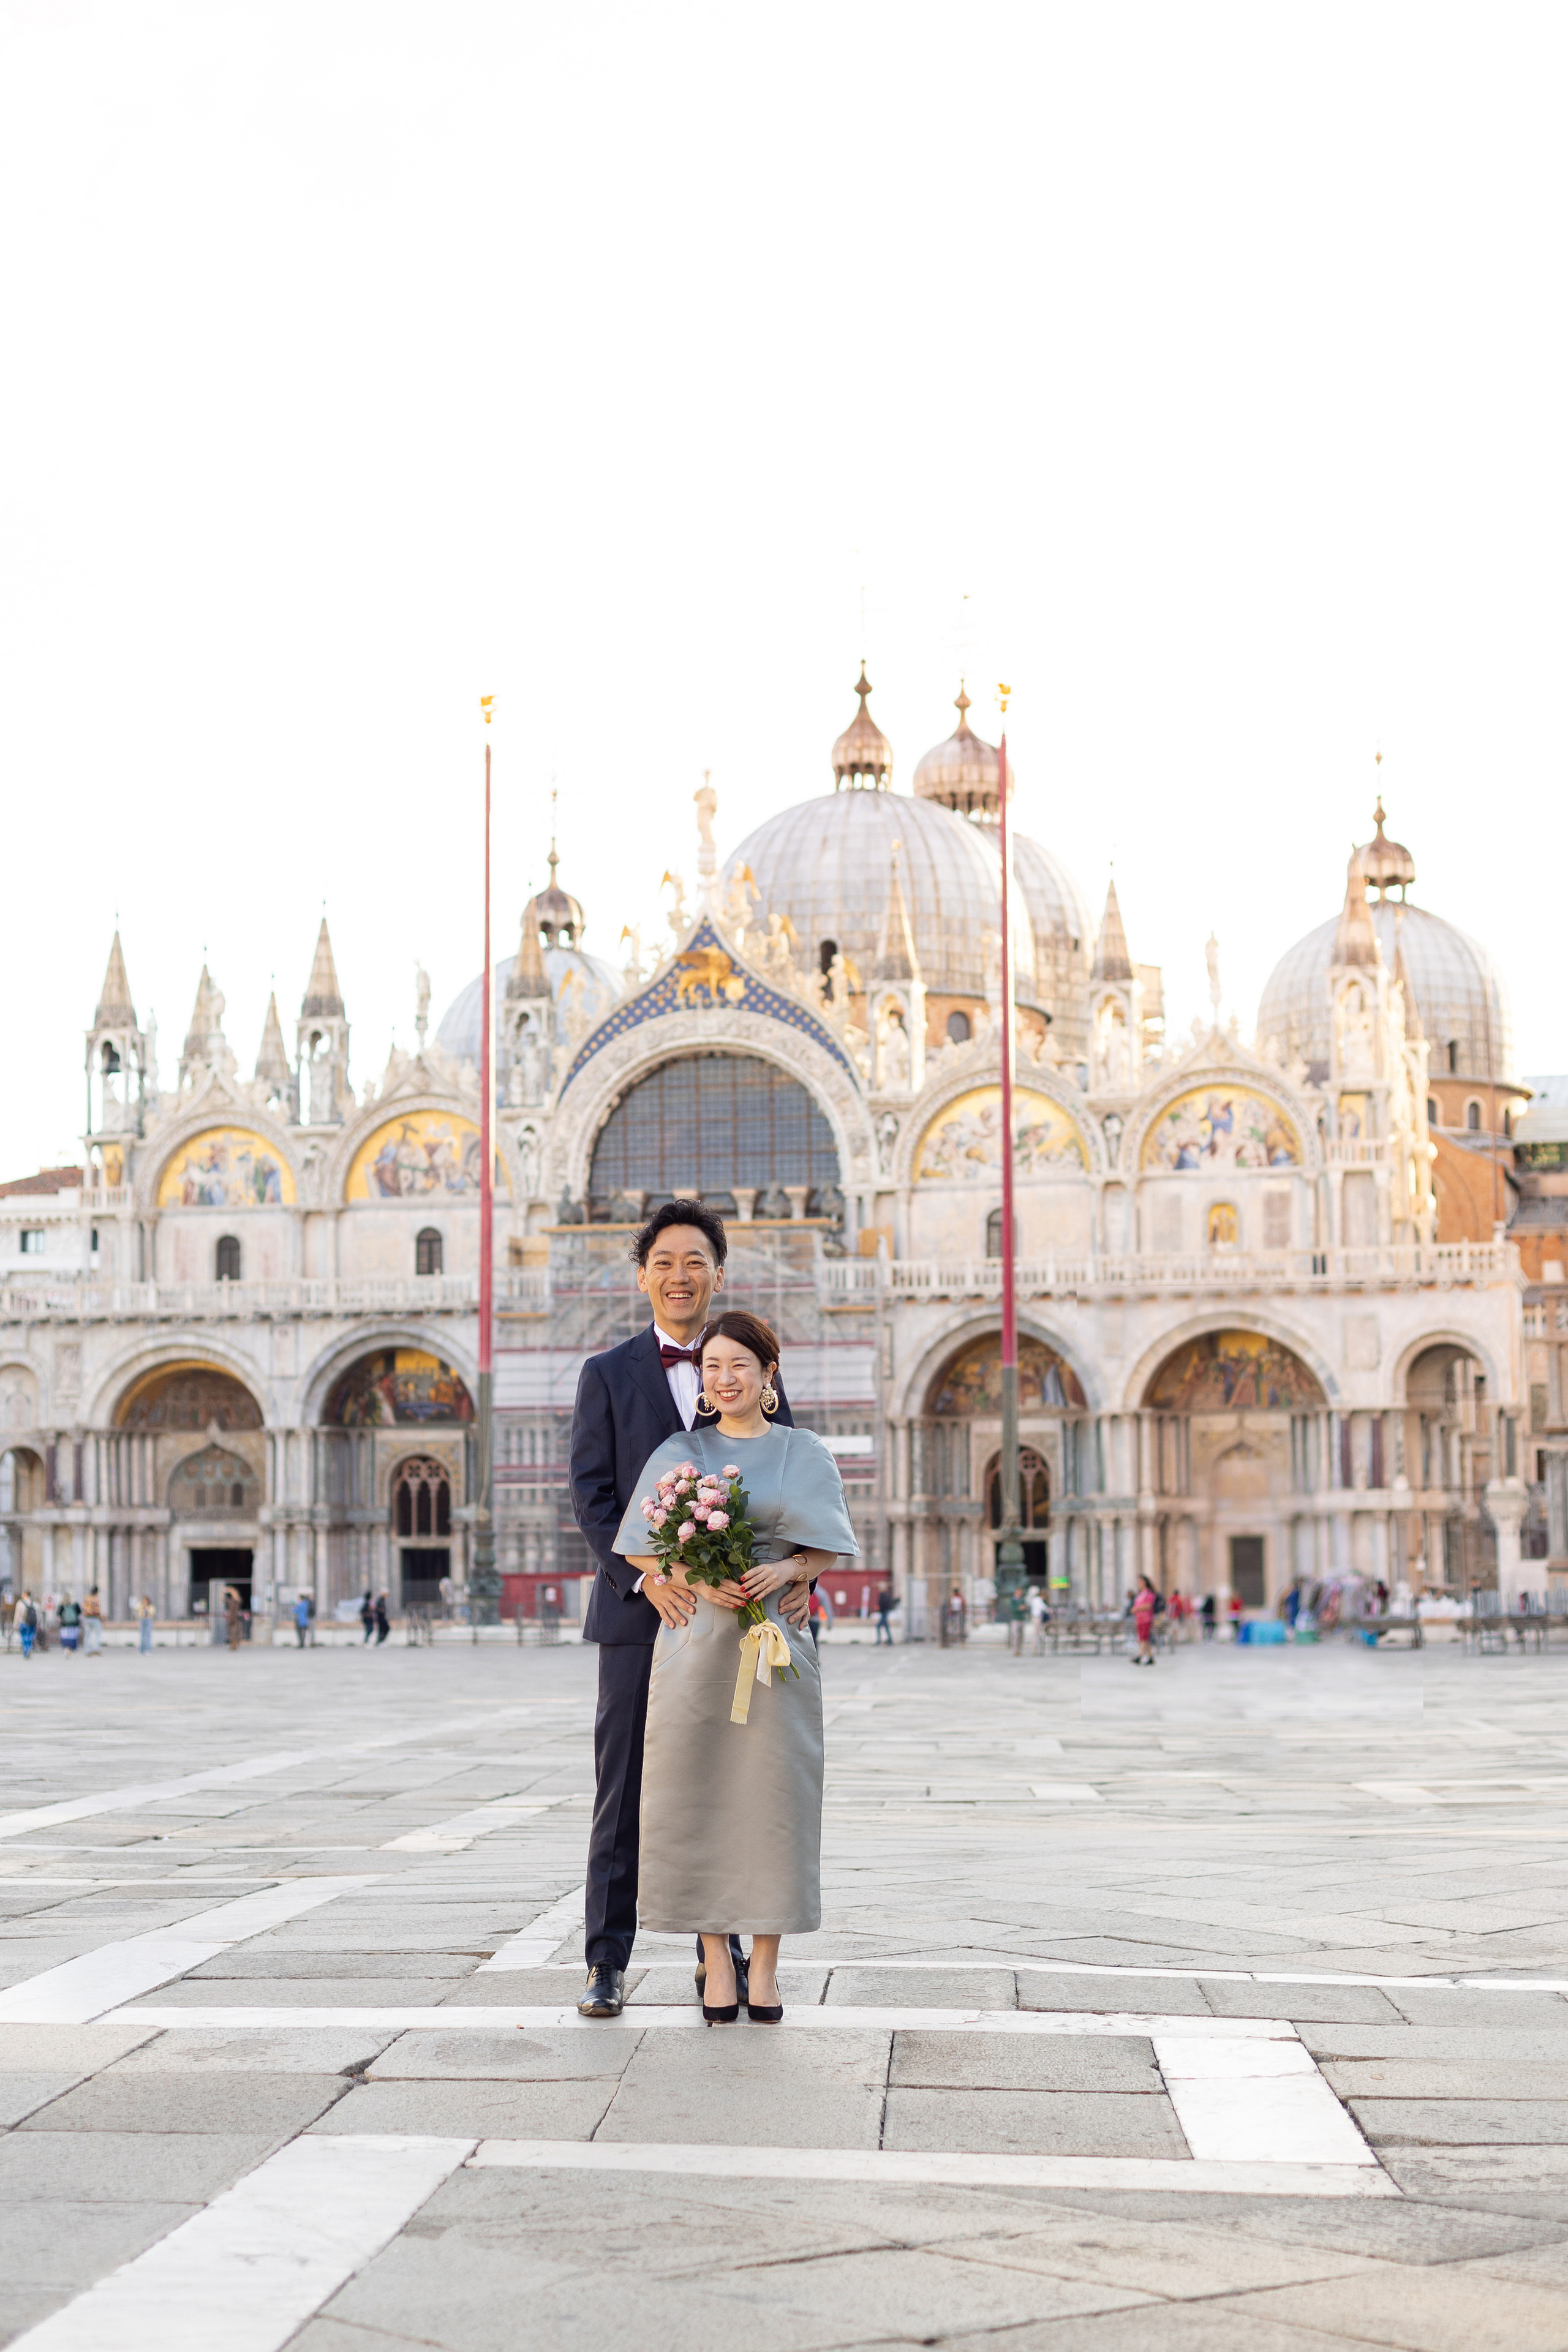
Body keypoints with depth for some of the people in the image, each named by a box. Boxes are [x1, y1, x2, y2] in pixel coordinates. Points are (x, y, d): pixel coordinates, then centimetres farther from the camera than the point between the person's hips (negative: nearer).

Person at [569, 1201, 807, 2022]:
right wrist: (646, 1577, -17)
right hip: (638, 1613, -1)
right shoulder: (607, 1375, 5)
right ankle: (606, 1962, 7)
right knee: (624, 1794, 1)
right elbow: (592, 1494, -2)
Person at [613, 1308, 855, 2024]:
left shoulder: (804, 1454, 9)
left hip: (776, 1637, 0)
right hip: (696, 1641, 0)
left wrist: (783, 1570, -13)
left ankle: (764, 1965, 5)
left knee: (772, 1796, -2)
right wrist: (696, 1581, -12)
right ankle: (716, 1959, 6)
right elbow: (638, 1549, 5)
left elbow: (832, 1549, 7)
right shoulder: (678, 1453, 9)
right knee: (699, 1796, -3)